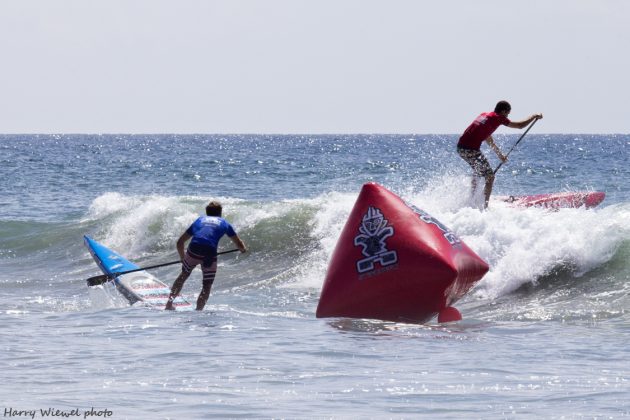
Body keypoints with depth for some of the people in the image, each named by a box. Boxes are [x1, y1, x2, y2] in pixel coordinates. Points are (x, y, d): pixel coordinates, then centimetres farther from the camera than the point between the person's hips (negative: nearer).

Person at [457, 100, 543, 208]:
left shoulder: (484, 115, 23)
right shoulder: (498, 118, -1)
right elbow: (520, 125, 4)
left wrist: (499, 154, 40)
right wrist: (534, 116, 19)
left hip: (460, 147, 9)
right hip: (471, 149, -9)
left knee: (478, 171, 32)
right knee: (490, 177, 0)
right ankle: (484, 206, -6)